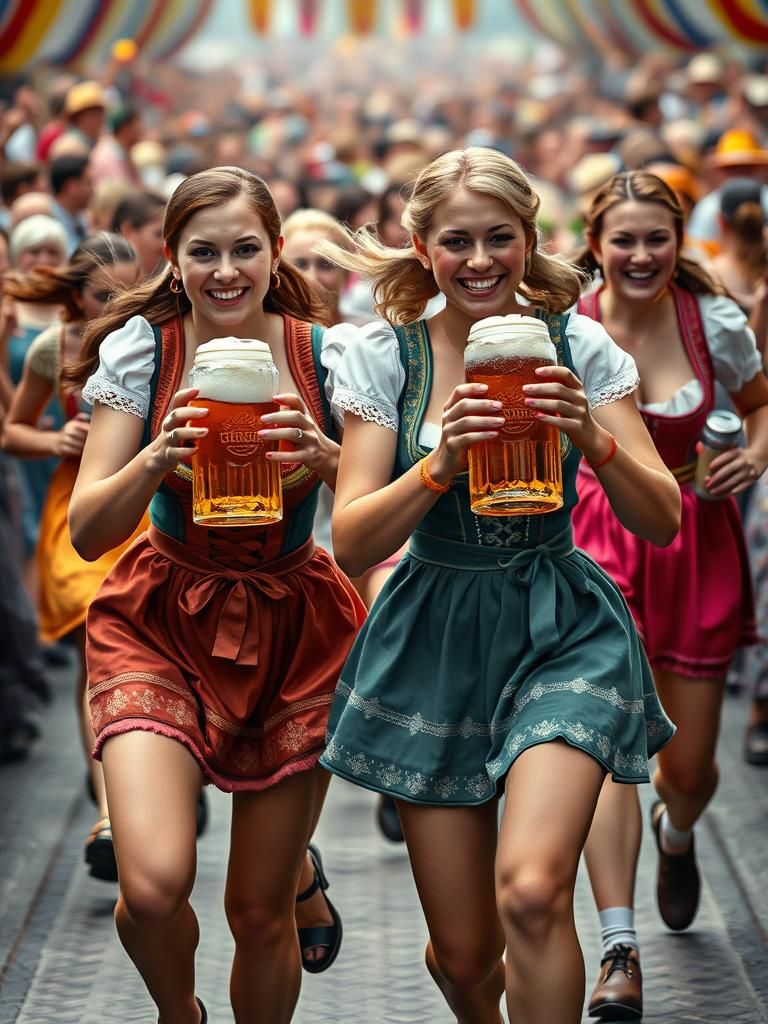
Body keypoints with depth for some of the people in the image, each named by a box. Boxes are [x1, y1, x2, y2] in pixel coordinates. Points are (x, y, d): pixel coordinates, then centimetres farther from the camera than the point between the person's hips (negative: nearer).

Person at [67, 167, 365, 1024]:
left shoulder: (321, 355, -7)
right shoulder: (142, 349, -8)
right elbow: (85, 533, -11)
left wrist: (327, 457, -27)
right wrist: (156, 459, -29)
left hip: (293, 629, 1)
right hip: (162, 624, -1)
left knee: (259, 912, 5)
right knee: (154, 885, -19)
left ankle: (300, 875, 42)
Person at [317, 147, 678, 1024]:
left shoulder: (576, 345, -3)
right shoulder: (387, 356, -3)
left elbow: (661, 523, -5)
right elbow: (351, 543, -9)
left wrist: (593, 436, -23)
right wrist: (440, 464, -25)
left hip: (562, 630, -1)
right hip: (436, 645, 1)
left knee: (531, 892, -26)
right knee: (464, 952, 7)